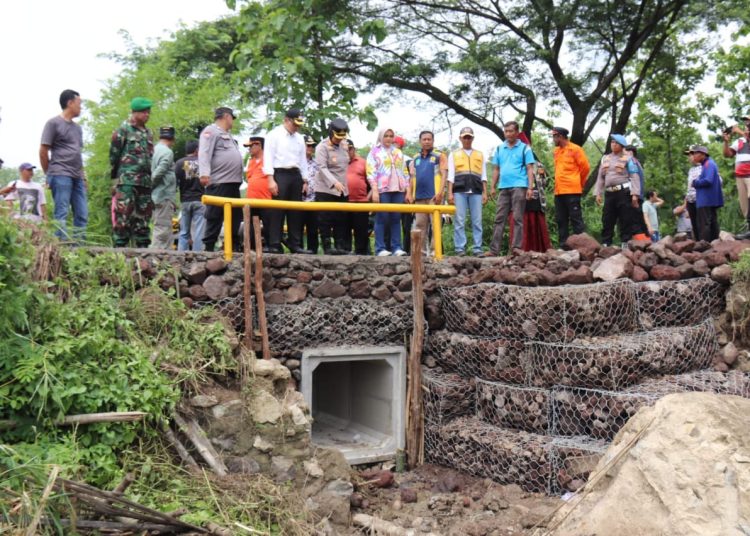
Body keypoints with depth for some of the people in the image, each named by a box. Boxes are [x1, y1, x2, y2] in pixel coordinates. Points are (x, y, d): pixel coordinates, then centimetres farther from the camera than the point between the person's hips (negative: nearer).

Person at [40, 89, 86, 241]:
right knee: (61, 215, -9)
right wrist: (50, 175, 2)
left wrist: (83, 176, 16)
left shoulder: (77, 127, 22)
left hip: (77, 177, 7)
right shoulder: (54, 123, 0)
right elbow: (43, 151, -1)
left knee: (82, 215, 4)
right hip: (60, 175, -7)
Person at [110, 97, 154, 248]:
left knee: (142, 218, 8)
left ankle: (143, 248, 12)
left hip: (145, 182, 7)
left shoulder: (148, 133, 20)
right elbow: (114, 155, 1)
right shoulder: (123, 130, 1)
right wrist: (116, 177, 4)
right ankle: (120, 248, -10)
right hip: (127, 182, -6)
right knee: (123, 218, -11)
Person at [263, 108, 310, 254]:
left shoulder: (300, 138, 17)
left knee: (295, 211, 6)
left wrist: (304, 180, 14)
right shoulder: (274, 135, -1)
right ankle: (274, 245, -5)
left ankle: (295, 244, 10)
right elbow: (268, 157, -7)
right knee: (277, 211, -7)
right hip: (280, 174, -6)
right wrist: (271, 180, -15)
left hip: (295, 175, 6)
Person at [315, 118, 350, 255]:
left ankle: (340, 246, 8)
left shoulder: (344, 145, 11)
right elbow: (322, 168, -17)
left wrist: (344, 183, 12)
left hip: (343, 190, 6)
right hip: (326, 189, -6)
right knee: (326, 219, -3)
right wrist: (334, 183, -30)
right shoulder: (322, 147, -8)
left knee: (341, 219, 4)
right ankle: (327, 246, 1)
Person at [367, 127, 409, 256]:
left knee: (396, 219, 2)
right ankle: (380, 248, -3)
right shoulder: (375, 151, 6)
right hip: (382, 190, -4)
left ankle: (396, 247, 4)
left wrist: (408, 190, 12)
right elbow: (371, 172, -3)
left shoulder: (398, 152, 20)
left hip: (398, 190, 4)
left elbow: (405, 172, 20)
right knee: (382, 219, -5)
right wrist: (374, 191, -12)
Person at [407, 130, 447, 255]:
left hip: (433, 196, -5)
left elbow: (444, 175, -3)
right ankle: (422, 249, 9)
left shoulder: (439, 156, 4)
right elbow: (412, 177, 17)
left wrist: (440, 193, -14)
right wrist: (409, 193, 5)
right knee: (420, 224, 5)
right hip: (419, 196, 5)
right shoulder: (415, 158, 18)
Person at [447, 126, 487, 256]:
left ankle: (478, 248, -1)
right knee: (459, 221, -6)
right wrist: (450, 193, -3)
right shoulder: (453, 154, 16)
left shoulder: (480, 155, 21)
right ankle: (460, 248, -5)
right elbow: (451, 175, 8)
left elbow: (483, 175, 16)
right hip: (459, 191, -1)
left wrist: (485, 193, 6)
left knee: (477, 221, -2)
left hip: (476, 192, 1)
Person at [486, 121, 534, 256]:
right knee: (499, 218, 2)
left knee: (517, 218, -3)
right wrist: (493, 187, 11)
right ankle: (494, 249, 1)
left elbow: (529, 169, 0)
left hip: (519, 187, -4)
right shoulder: (499, 149, 15)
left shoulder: (524, 148, 4)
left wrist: (530, 187, -9)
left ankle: (516, 248, -2)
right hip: (503, 187, 4)